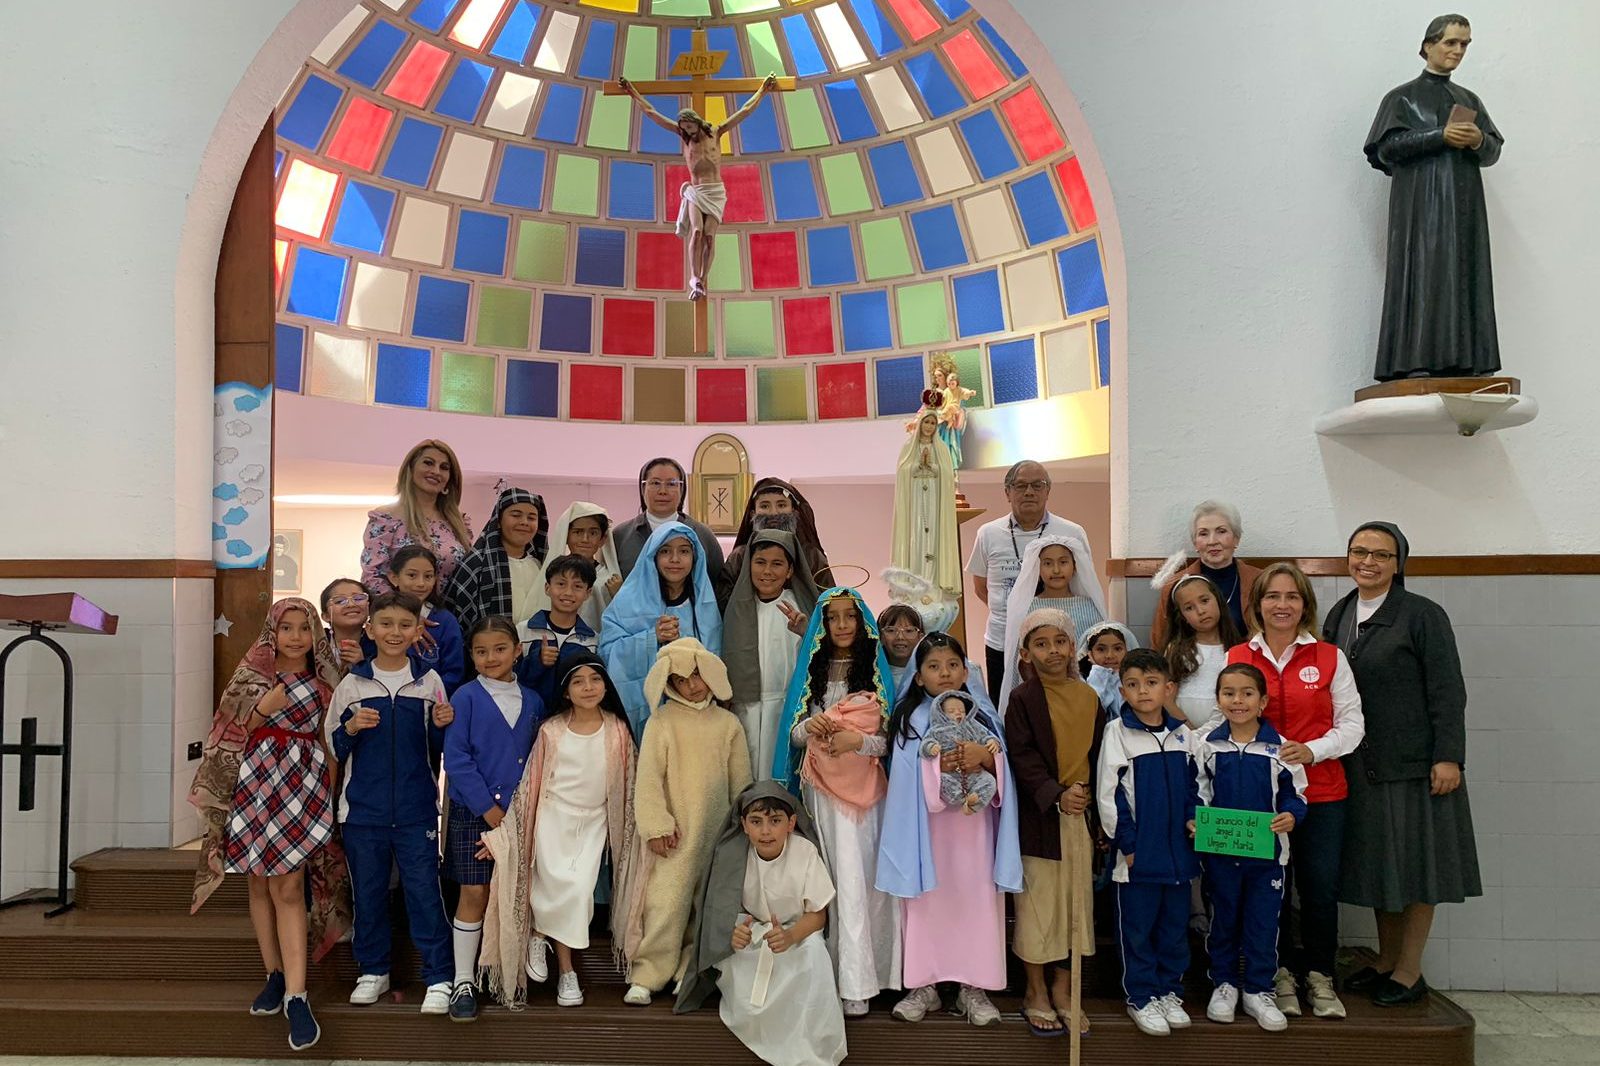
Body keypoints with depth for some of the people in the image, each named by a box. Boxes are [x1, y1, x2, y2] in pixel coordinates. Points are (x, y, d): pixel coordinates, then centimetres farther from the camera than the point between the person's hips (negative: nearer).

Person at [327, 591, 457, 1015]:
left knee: (424, 892, -1)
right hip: (363, 809, 1)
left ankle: (439, 978, 7)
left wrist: (442, 726, -12)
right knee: (367, 893, 11)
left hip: (417, 808, -1)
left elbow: (439, 750, 8)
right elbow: (333, 750, 6)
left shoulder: (429, 682, 2)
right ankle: (373, 971, 28)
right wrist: (351, 730, -13)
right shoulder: (352, 684, 2)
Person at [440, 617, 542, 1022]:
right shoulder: (466, 698, -5)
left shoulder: (532, 701, 7)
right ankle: (463, 981, 10)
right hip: (473, 811, -3)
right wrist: (489, 809, -13)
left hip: (519, 813, 4)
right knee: (474, 895, -1)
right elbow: (456, 759, -10)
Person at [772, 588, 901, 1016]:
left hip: (867, 787, 0)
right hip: (822, 786, 1)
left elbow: (890, 740, 1)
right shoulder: (811, 670, 10)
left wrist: (858, 741, -17)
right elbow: (794, 734, 9)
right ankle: (853, 983, 1)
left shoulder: (875, 671, 5)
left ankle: (858, 977, 5)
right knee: (845, 878, -4)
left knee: (865, 877, -4)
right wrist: (808, 728, -12)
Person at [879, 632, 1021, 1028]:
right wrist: (938, 767, -25)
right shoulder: (910, 719, 3)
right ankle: (924, 985, 12)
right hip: (928, 827, -1)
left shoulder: (983, 715, 9)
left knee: (975, 901, 1)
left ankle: (972, 988, 12)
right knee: (928, 903, 1)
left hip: (974, 826, 1)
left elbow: (1002, 772, 2)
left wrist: (985, 757, -19)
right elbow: (907, 776, -7)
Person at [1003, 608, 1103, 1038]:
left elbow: (1097, 755, 11)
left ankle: (1063, 989, 24)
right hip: (1038, 814, -4)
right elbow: (1022, 758, -13)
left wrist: (1100, 810, 7)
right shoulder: (1022, 699, -6)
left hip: (1082, 811, 4)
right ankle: (1036, 991, 18)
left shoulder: (1088, 697, 7)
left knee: (1076, 898, 10)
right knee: (1038, 900, 3)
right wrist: (1056, 794, -24)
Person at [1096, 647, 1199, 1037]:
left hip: (1178, 849, 4)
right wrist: (1125, 842, -10)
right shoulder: (1117, 732, -7)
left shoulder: (1182, 734, 5)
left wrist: (1194, 819, -1)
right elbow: (1107, 792, -8)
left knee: (1175, 924, 14)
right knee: (1138, 927, 6)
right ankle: (1142, 997, 18)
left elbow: (1194, 784, 16)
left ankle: (1170, 990, 29)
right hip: (1138, 852, -4)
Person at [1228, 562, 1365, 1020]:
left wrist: (1312, 750, -12)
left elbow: (1351, 722, 4)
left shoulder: (1329, 657, 4)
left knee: (1321, 889, 2)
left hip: (1321, 792, 0)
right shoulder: (1235, 659, 3)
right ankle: (1279, 975, 21)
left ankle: (1319, 977, 21)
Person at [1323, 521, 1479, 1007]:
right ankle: (1385, 961, 25)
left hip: (1413, 763, -6)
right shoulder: (1339, 615, 10)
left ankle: (1409, 972, 14)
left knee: (1414, 863, 3)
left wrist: (1448, 757, -15)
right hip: (1361, 765, 6)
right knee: (1378, 861, 13)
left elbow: (1447, 692, -10)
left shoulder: (1423, 615, -7)